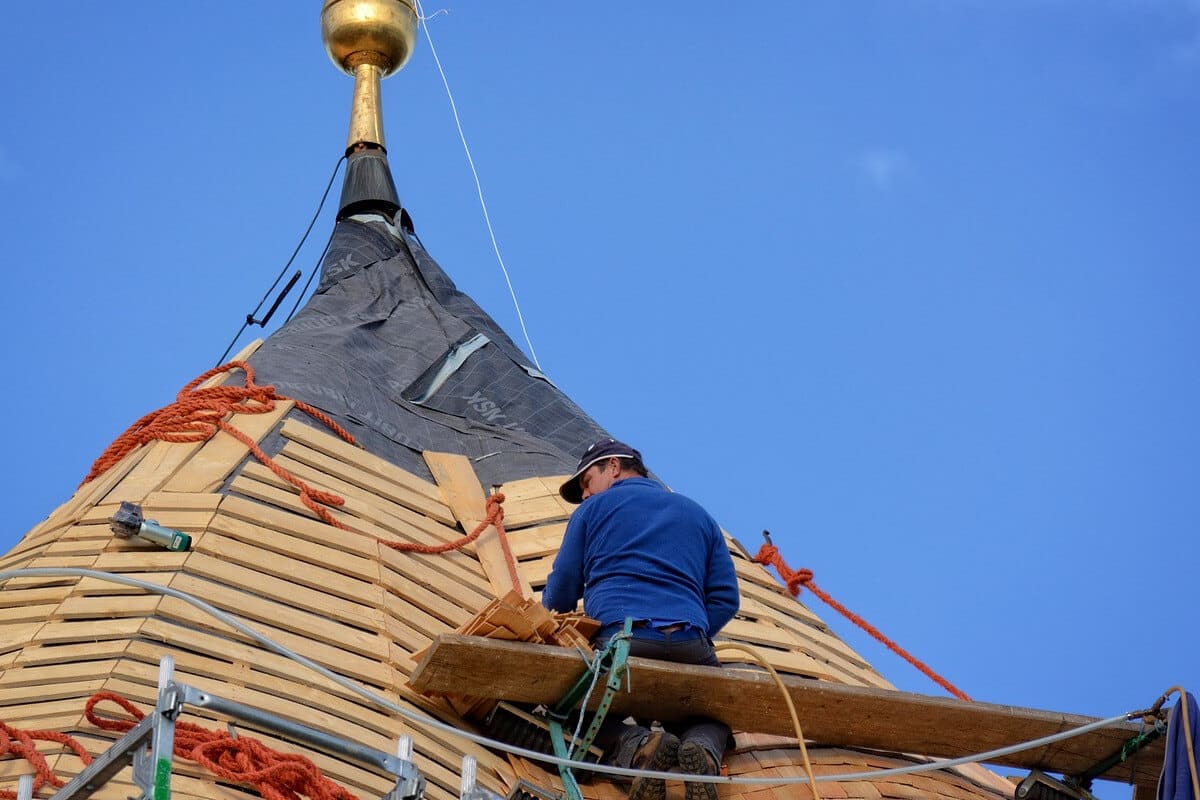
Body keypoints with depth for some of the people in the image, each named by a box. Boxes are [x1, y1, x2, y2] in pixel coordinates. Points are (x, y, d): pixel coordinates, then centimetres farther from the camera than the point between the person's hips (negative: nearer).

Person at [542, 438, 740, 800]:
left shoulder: (593, 509, 18)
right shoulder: (698, 514, 28)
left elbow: (560, 592, 15)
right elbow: (725, 598, 18)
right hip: (688, 645, 3)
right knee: (712, 713, 29)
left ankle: (635, 746, -17)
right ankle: (704, 751, -10)